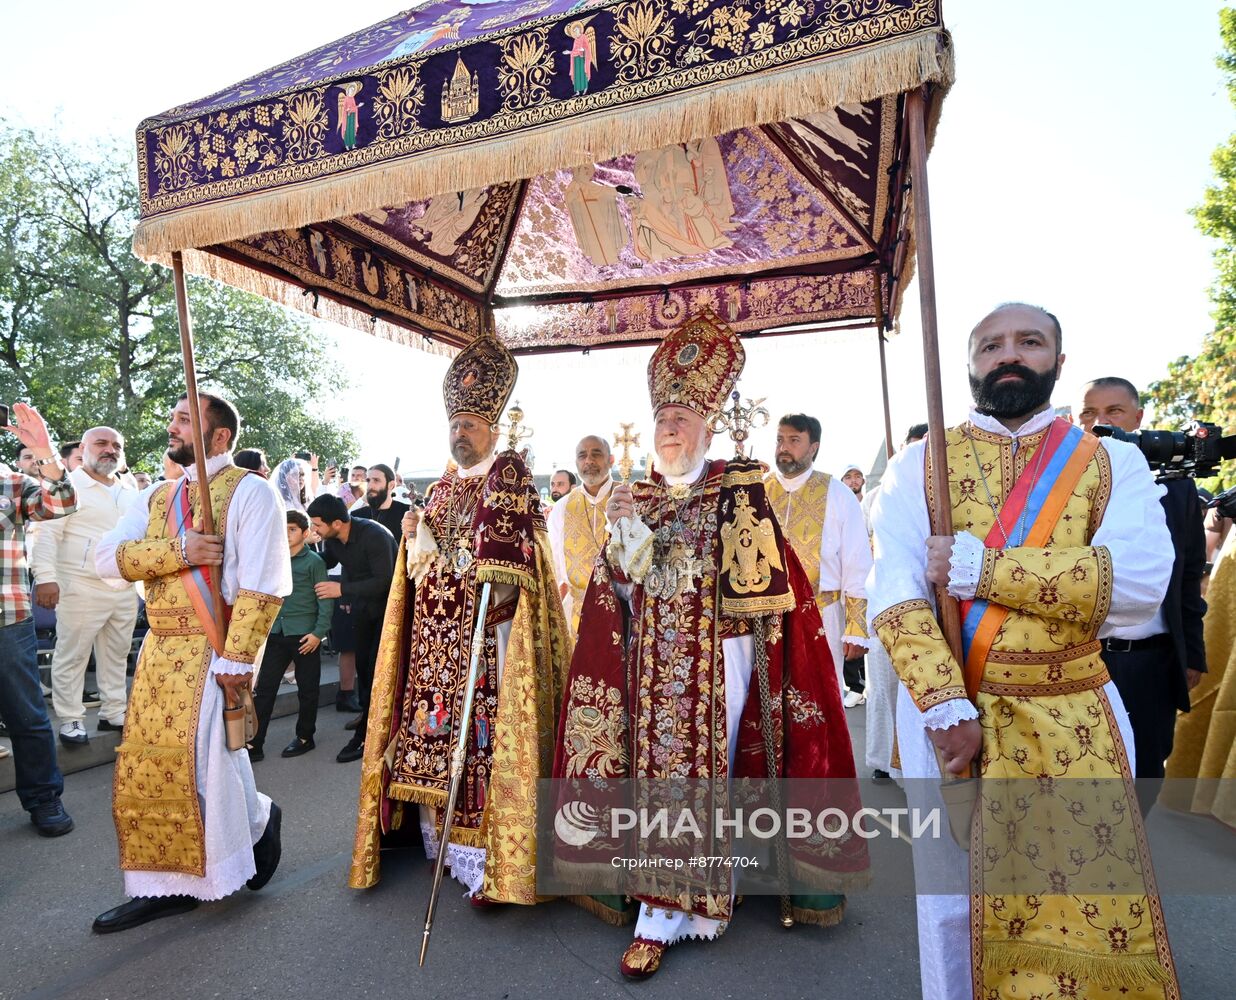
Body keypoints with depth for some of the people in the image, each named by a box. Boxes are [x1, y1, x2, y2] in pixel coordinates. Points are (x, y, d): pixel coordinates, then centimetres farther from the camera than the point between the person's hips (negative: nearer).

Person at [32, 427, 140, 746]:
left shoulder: (130, 494, 16)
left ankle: (113, 713, 22)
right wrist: (46, 577, -20)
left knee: (116, 656, 12)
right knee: (72, 655, 2)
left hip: (125, 591, 6)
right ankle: (70, 719, 13)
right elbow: (47, 534, -11)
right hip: (81, 588, -6)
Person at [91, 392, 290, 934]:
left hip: (214, 650, -7)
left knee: (202, 761, -5)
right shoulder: (157, 497, 15)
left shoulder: (249, 491, -8)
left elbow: (262, 583, -16)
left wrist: (235, 658, -22)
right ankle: (168, 884, 23)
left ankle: (259, 817, 26)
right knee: (147, 767, 9)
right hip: (160, 649, 7)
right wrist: (178, 549, -15)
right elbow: (106, 557, 1)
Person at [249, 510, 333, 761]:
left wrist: (319, 632, -13)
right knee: (264, 689, 4)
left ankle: (305, 737, 22)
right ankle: (254, 744, 11)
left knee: (307, 689, 8)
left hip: (304, 635, -4)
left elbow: (325, 600, -7)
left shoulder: (314, 561, -5)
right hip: (276, 634, 4)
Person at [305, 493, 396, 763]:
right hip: (362, 607, 7)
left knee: (376, 669, -9)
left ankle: (364, 735, -2)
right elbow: (325, 564, 14)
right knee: (362, 666, 8)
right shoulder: (332, 539, -7)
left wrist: (342, 589, -34)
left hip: (388, 607, -7)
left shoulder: (374, 535, -29)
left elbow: (385, 581, -31)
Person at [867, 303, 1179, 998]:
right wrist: (947, 709, -21)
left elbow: (1142, 583, -15)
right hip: (947, 710, 0)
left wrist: (978, 568, -20)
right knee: (954, 900, 13)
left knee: (1100, 900, 10)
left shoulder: (1113, 463, 3)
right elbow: (894, 597, -10)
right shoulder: (916, 467, 0)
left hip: (1074, 718, 1)